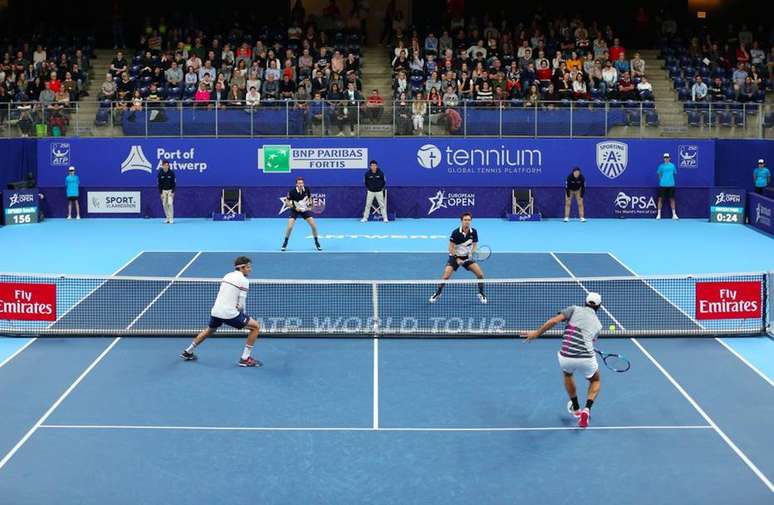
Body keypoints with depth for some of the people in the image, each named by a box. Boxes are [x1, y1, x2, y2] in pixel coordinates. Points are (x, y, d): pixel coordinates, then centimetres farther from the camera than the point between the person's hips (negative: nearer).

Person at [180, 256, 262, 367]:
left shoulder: (227, 276, 14)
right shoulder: (243, 281, -8)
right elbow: (241, 305, -10)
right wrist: (241, 314, 10)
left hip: (215, 311, 8)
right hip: (230, 314, -8)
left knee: (209, 330, 35)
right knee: (255, 326, 4)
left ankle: (188, 352, 46)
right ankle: (245, 359, 3)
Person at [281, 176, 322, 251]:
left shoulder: (307, 190, -14)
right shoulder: (292, 192, -24)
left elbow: (310, 197, 8)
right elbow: (287, 202, -11)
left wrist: (310, 205, -7)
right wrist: (294, 208, -22)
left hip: (305, 209, 3)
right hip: (295, 210, -3)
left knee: (314, 226, -6)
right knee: (290, 227, -18)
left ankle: (317, 243, 13)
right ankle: (285, 244, 3)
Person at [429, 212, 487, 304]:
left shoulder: (473, 232, -10)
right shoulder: (455, 232, -20)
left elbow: (475, 245, 1)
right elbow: (451, 248, -14)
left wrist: (471, 253, -19)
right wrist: (457, 259, -21)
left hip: (467, 257, 3)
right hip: (455, 256, -3)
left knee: (480, 274, -9)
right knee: (445, 277, -16)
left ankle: (481, 294, 13)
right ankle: (437, 294, 7)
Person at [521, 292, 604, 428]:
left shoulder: (575, 309, 9)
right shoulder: (598, 324, 17)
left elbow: (554, 320, -4)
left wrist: (536, 333, 3)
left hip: (566, 357, 0)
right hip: (586, 359, 0)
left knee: (567, 373, 37)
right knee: (595, 381, 31)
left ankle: (576, 408, 47)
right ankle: (587, 409, 3)